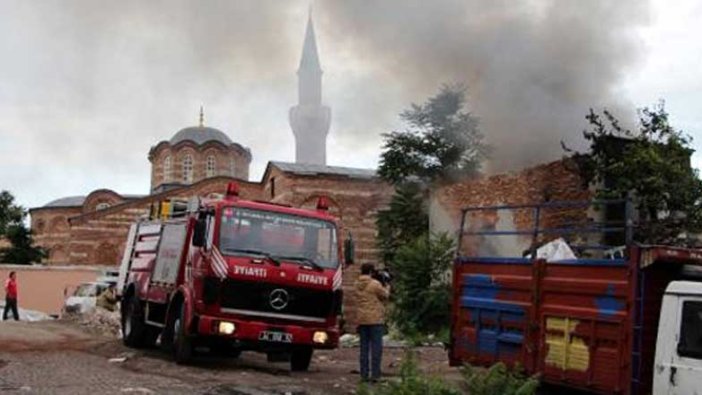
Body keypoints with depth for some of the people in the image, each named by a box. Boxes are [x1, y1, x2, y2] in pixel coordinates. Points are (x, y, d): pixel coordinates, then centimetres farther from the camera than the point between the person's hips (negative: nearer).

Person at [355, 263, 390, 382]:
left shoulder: (358, 285, 10)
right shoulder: (375, 284, -12)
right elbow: (385, 296, -2)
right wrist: (387, 288, 16)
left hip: (362, 320, 6)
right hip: (375, 319, -6)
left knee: (364, 347, 8)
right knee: (376, 347, -2)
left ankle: (364, 374, 8)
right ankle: (375, 374, -4)